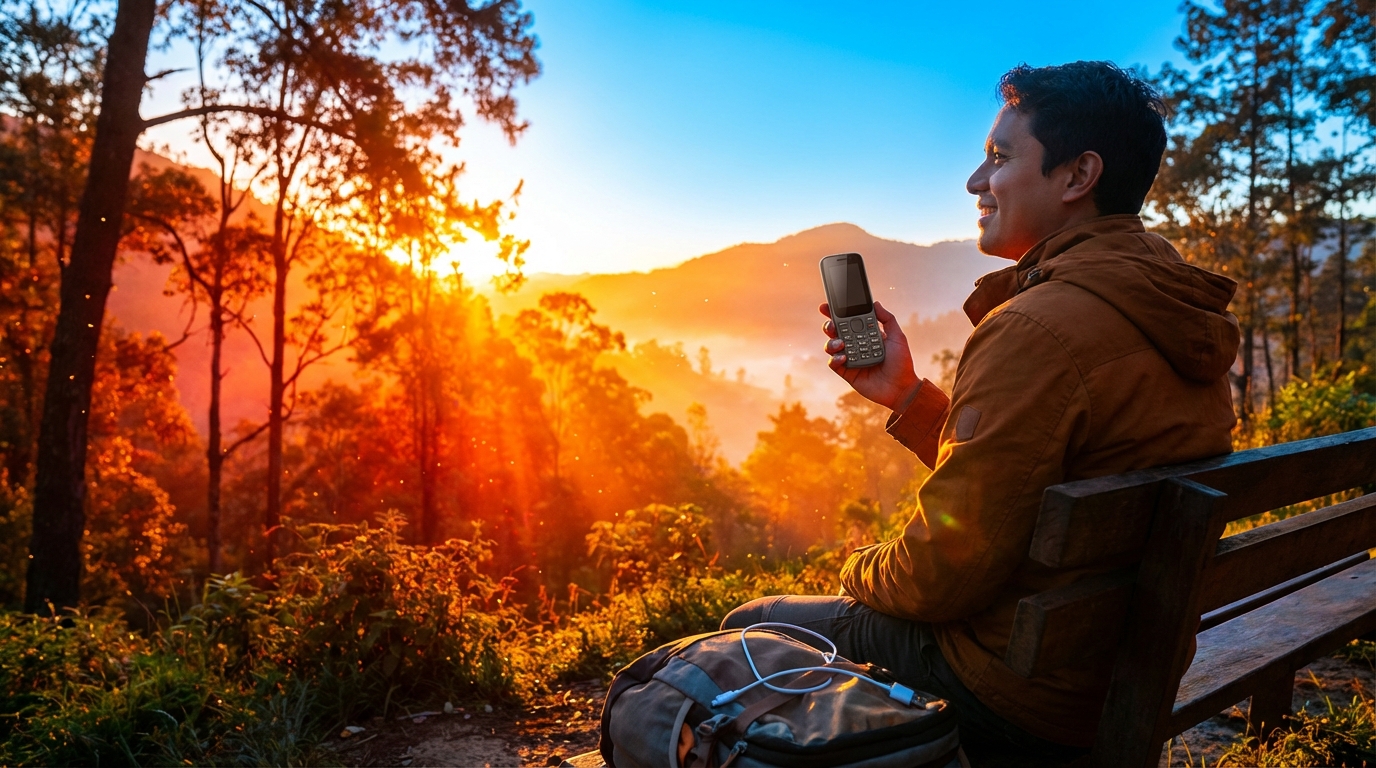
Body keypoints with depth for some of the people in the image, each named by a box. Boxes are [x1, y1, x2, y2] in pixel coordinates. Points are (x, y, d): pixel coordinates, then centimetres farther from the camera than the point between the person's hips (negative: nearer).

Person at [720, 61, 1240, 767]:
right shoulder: (1184, 321, 5)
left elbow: (942, 574, -24)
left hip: (1015, 698, -9)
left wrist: (862, 571, -2)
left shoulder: (1038, 328, -27)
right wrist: (907, 396, 4)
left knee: (748, 630, 9)